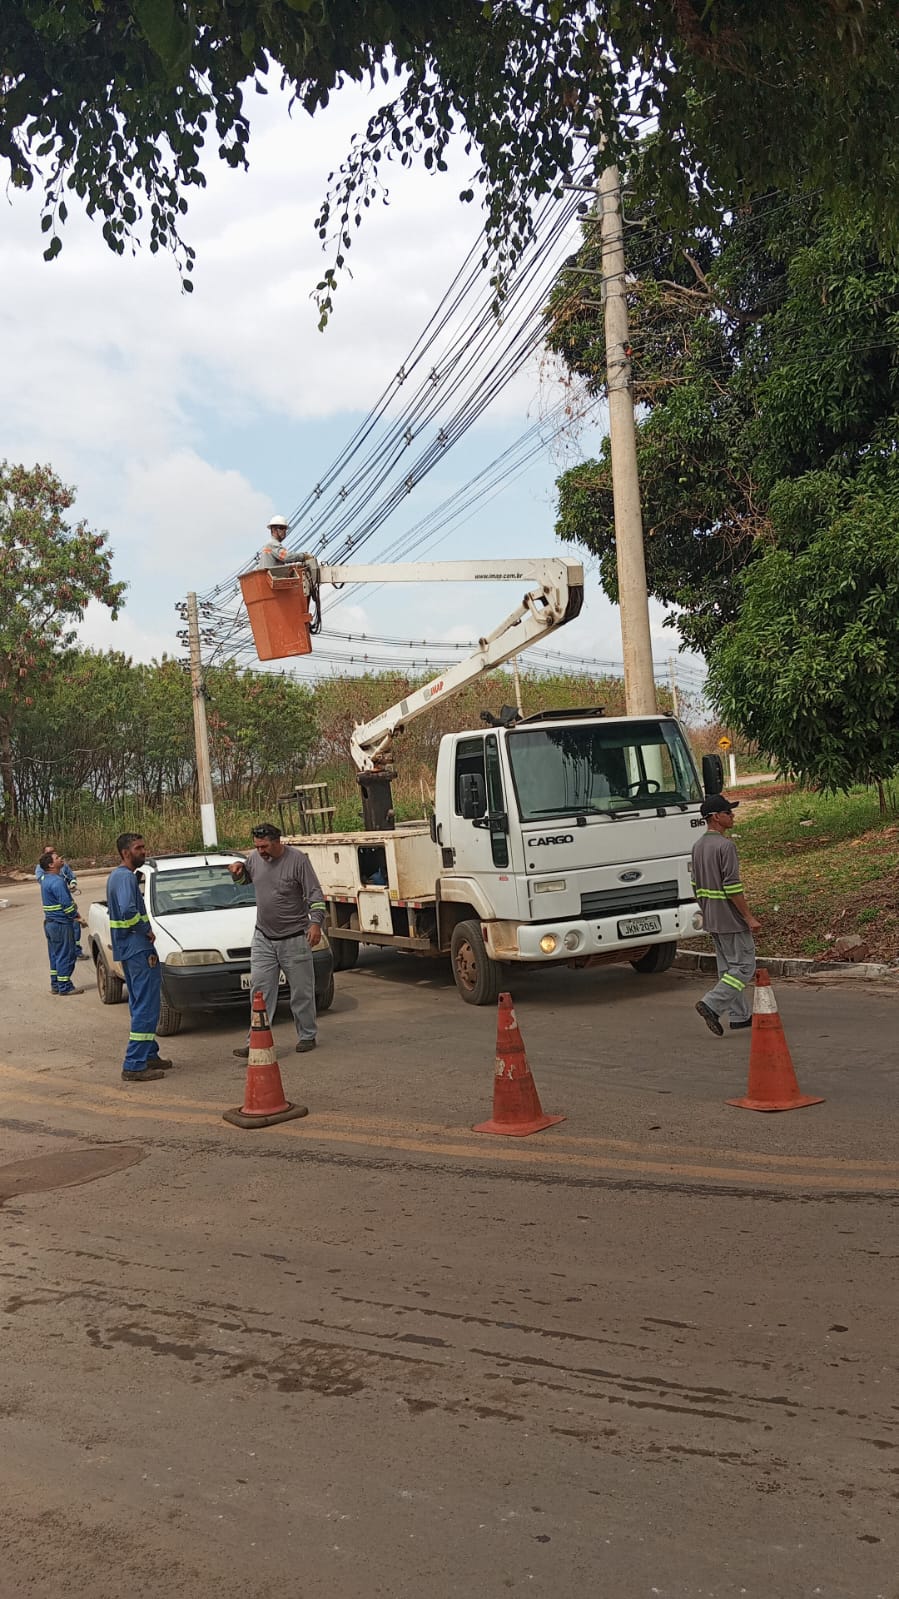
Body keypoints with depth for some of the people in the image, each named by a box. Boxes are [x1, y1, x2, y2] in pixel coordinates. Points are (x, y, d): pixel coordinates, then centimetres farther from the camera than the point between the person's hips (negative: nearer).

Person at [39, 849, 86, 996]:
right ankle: (65, 987, 1)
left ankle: (55, 985, 22)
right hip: (61, 923, -10)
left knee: (55, 955, 16)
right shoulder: (57, 881, -21)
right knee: (65, 956, -2)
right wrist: (76, 915, -7)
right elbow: (66, 903, -22)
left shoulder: (45, 878, 7)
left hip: (50, 922, 10)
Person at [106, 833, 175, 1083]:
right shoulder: (127, 877, -16)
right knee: (147, 1006, -9)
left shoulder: (115, 876, 17)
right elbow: (128, 910, -31)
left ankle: (149, 1055, 26)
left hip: (125, 949, 11)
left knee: (139, 1005, 18)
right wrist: (146, 929, -16)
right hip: (137, 948, -11)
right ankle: (134, 1065, -10)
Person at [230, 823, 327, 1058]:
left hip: (294, 939, -4)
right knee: (260, 990, 0)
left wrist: (316, 922, -24)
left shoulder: (297, 860, -13)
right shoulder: (255, 858, 2)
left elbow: (315, 895, -12)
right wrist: (238, 869, 1)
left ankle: (307, 1036, 22)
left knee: (301, 991, 7)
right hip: (263, 938, 4)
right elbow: (243, 878, 24)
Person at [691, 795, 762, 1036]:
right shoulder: (725, 846, -18)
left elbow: (696, 885, 15)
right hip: (730, 917, -9)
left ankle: (741, 1016, 18)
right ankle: (712, 1004, -12)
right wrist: (749, 918, -16)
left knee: (727, 967, 13)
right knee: (744, 966, -3)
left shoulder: (698, 846, 10)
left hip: (711, 919, 9)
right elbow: (732, 887, -21)